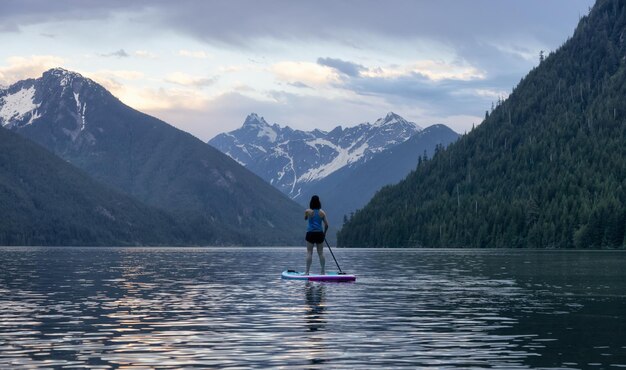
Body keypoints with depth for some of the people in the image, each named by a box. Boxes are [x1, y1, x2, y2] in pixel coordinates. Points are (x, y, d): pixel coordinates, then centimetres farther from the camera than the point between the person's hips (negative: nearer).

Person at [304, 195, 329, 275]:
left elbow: (305, 218, 17)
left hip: (310, 233, -2)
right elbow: (326, 225, 1)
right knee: (321, 253, 8)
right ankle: (323, 271, 10)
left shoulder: (308, 211, -5)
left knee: (309, 253, -1)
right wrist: (324, 233, 15)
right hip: (319, 234, 2)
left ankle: (307, 271, -6)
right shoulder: (322, 212, 1)